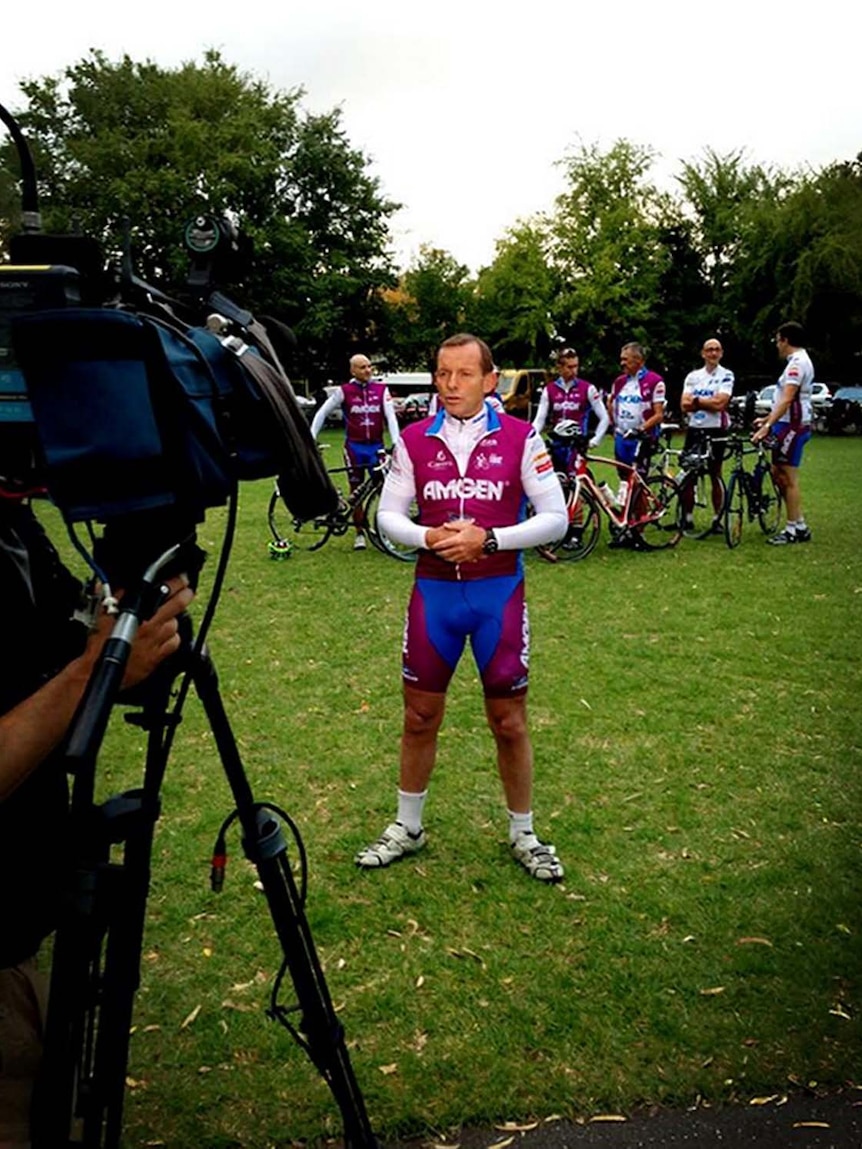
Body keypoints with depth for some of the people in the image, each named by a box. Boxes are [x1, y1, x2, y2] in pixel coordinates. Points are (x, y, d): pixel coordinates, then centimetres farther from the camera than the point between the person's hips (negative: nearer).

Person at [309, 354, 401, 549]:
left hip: (376, 446, 1)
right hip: (354, 447, -1)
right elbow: (322, 413, 4)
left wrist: (396, 443, -16)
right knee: (356, 491, 6)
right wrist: (311, 438, -4)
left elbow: (391, 416, -4)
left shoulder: (381, 389, 2)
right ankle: (360, 533, 16)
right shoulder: (344, 391, -1)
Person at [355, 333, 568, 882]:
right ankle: (407, 827, 31)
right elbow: (388, 513, 6)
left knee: (509, 721, 8)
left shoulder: (520, 437, -5)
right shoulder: (414, 440, 2)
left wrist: (489, 539, -17)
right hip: (434, 589, 2)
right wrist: (428, 538, -14)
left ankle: (524, 834, 28)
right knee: (420, 717, 12)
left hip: (499, 592, -2)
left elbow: (556, 517, -5)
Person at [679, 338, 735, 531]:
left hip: (715, 431, -4)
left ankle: (717, 518, 12)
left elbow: (720, 403, -15)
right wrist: (708, 403, -12)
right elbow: (684, 405, -1)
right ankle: (686, 517, 13)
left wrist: (696, 401, -7)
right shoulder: (692, 376, 9)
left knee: (715, 476, 4)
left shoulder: (726, 375, -2)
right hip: (694, 430, 4)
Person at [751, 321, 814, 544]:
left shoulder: (798, 363, -16)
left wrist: (767, 426, -29)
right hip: (787, 424, 11)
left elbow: (787, 400, -25)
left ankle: (794, 530, 1)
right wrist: (766, 419, 26)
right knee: (778, 473, 14)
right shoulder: (798, 361, 18)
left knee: (788, 478, -6)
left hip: (793, 426, -11)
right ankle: (799, 525, 19)